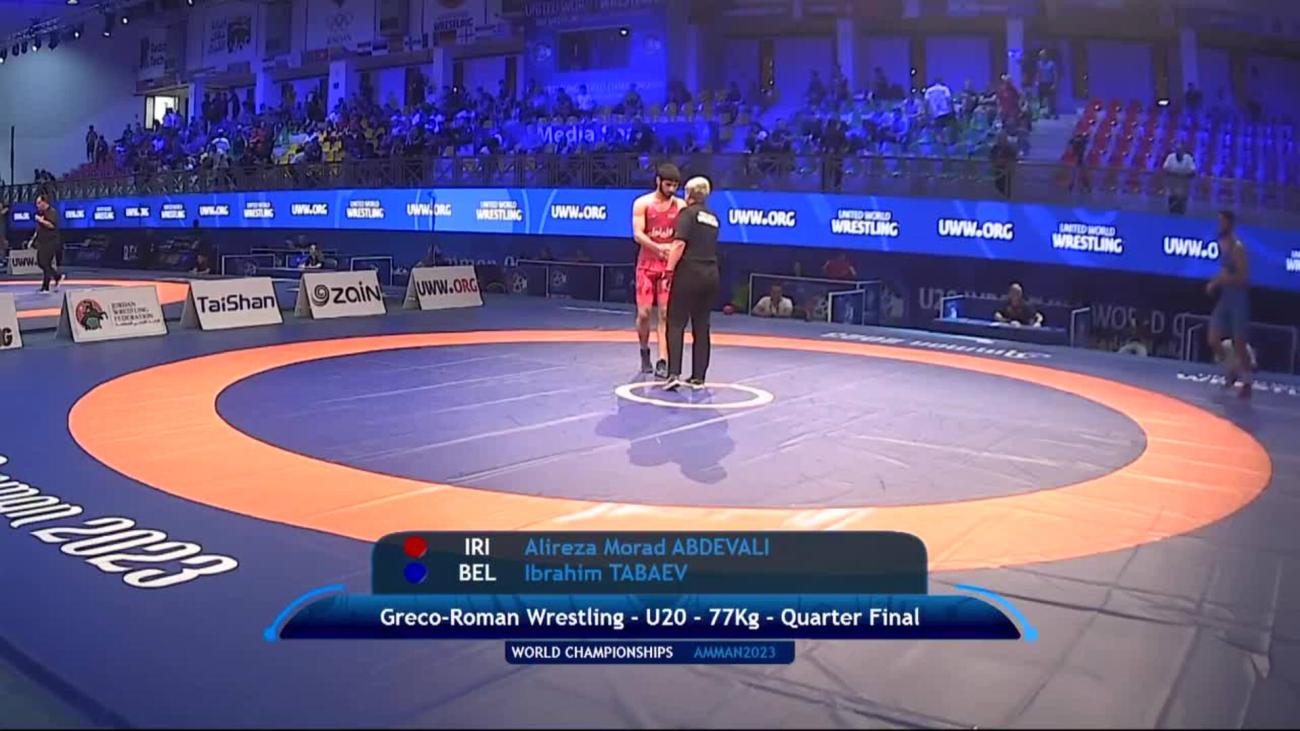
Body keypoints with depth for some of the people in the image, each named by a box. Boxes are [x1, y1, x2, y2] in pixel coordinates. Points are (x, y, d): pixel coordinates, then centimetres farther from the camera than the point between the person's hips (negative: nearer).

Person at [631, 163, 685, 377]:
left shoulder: (681, 205, 2)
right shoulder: (642, 203, -3)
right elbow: (638, 235, -11)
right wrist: (658, 248, -28)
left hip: (670, 266, 1)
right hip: (647, 265, -1)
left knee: (665, 313, -5)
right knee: (643, 313, -1)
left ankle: (662, 361, -7)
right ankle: (645, 352, 24)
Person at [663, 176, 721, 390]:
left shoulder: (688, 213, -4)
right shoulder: (713, 218, 15)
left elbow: (679, 244, -14)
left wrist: (669, 269, -12)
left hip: (689, 273, -6)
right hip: (711, 275, 6)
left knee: (676, 324, -2)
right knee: (701, 327, 11)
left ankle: (674, 374, -14)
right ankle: (698, 377, 13)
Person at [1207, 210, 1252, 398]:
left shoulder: (1237, 247, -17)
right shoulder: (1222, 245, 9)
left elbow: (1243, 277, -22)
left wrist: (1219, 279, -24)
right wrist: (1216, 282, 6)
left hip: (1238, 299, -8)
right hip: (1225, 297, 8)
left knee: (1239, 345, -1)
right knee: (1213, 340, 5)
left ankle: (1246, 384, 12)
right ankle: (1233, 370, 25)